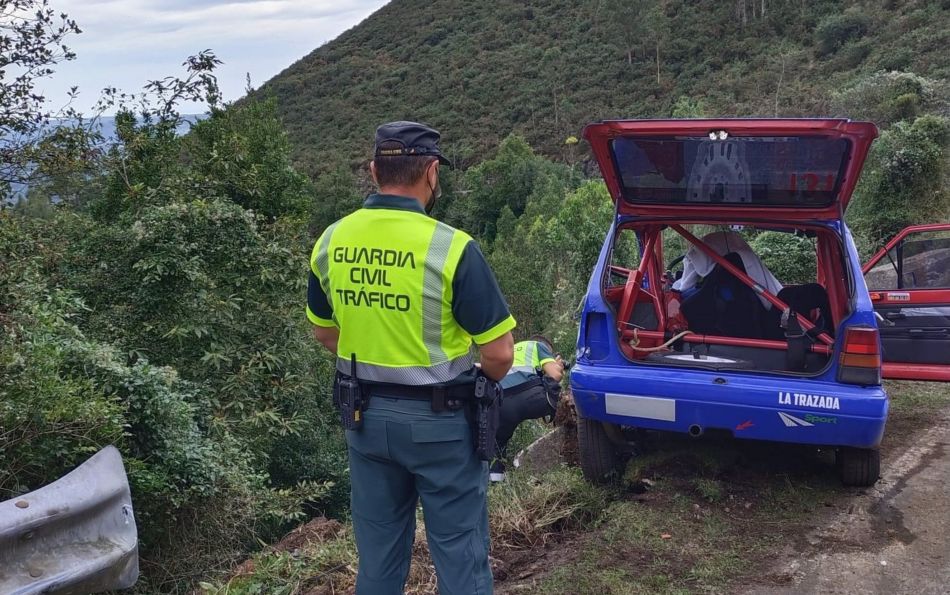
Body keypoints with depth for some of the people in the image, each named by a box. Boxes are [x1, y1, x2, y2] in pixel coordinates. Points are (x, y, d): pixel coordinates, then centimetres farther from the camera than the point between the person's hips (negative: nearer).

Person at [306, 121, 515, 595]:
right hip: (438, 419, -5)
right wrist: (477, 386, 6)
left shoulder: (329, 243, -3)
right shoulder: (451, 247, -19)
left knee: (378, 553, 19)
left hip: (364, 414, 5)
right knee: (459, 553, 10)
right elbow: (498, 354, -15)